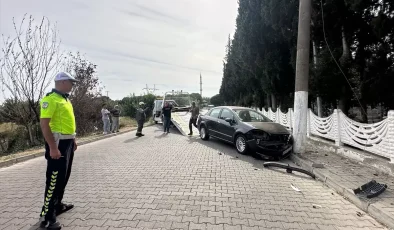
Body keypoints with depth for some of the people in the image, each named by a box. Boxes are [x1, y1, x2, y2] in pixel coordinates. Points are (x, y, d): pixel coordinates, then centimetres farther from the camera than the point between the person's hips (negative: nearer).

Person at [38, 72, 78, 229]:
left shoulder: (65, 99, 14)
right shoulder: (50, 99, -15)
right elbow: (44, 123, -21)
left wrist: (73, 140, 21)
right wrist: (53, 147, -24)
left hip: (67, 142, 10)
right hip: (57, 143, -10)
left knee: (63, 177, 18)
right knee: (54, 179, -4)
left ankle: (58, 205, 34)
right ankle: (47, 217, 7)